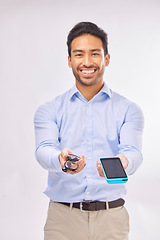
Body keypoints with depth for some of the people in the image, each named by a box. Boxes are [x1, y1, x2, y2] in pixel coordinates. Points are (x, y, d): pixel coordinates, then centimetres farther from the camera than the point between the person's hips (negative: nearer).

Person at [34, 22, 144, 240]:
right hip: (64, 216, 0)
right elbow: (44, 149, -10)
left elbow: (133, 152, -10)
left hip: (111, 218, 0)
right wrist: (60, 159, -34)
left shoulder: (128, 110, 5)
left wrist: (122, 163, -35)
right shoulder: (50, 111, 6)